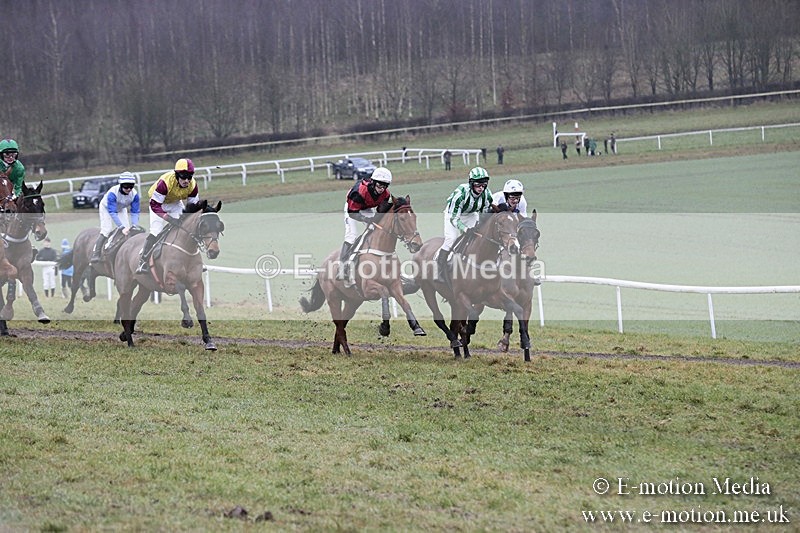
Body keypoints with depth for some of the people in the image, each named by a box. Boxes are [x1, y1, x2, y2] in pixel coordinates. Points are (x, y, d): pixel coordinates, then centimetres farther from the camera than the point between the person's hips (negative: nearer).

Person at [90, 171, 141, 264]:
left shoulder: (134, 194, -29)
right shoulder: (113, 193, -42)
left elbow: (135, 212, -23)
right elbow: (112, 213, -43)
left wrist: (134, 226, -37)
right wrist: (122, 227, -49)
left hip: (121, 209, 5)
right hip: (106, 208, -5)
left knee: (127, 231, -6)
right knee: (106, 230, -20)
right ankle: (95, 255, -20)